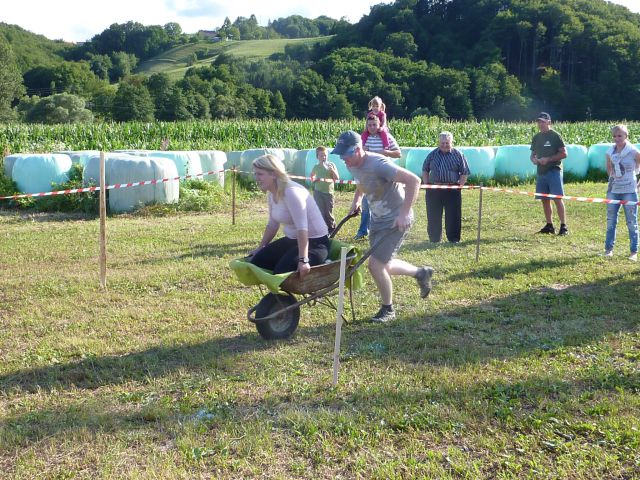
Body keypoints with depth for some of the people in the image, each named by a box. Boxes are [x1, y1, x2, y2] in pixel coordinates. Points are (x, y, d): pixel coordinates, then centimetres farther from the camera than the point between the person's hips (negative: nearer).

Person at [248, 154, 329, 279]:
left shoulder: (291, 192, -24)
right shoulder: (271, 194, 4)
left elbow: (302, 228, -31)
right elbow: (272, 225, 17)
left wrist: (303, 260, -36)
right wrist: (260, 248, 22)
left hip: (315, 243, -9)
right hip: (292, 240, 9)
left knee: (282, 272, -27)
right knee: (256, 262, -3)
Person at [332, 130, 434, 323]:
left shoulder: (378, 164, -28)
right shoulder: (353, 166, -1)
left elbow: (413, 181, -31)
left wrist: (404, 213, -32)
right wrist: (356, 199, 8)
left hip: (396, 221, -9)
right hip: (378, 219, 9)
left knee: (375, 264, -13)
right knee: (383, 266, 15)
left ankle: (388, 309, 8)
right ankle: (421, 273, 38)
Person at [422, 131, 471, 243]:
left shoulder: (458, 155, 3)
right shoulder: (433, 155, 10)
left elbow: (465, 173, 3)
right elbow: (425, 170, 19)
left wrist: (459, 185, -8)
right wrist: (427, 184, 7)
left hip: (452, 190, -2)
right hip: (433, 190, 2)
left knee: (453, 216, 0)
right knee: (433, 216, 6)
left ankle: (453, 239, 10)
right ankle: (434, 239, 17)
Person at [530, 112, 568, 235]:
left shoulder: (555, 136, -4)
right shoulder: (536, 137, 14)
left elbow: (564, 153, -8)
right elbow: (533, 154, 23)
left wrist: (548, 159, -15)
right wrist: (534, 160, -1)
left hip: (554, 171, -7)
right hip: (541, 172, 7)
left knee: (557, 198, -11)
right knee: (544, 199, 9)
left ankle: (563, 226, -8)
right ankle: (549, 225, 17)